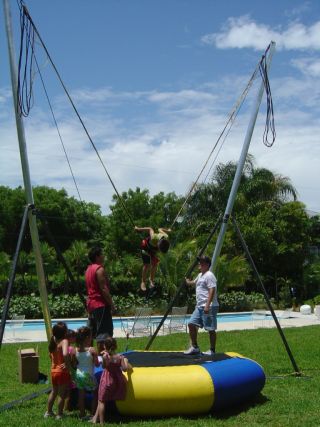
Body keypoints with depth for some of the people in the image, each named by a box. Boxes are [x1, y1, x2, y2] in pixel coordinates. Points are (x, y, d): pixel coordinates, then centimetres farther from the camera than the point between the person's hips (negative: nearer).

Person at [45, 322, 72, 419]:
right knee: (62, 394, 8)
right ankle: (59, 414, 17)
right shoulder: (64, 341, -22)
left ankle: (48, 412, 35)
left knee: (53, 392, 24)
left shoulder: (53, 341, 1)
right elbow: (65, 354, -39)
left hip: (53, 370, 7)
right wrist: (68, 365, -28)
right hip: (62, 372, -7)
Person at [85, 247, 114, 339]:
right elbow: (104, 289, -19)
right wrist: (111, 304, -14)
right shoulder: (99, 269, -13)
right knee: (105, 333, -11)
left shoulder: (89, 269, 16)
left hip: (91, 303, 10)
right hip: (101, 304, -10)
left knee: (91, 332, 13)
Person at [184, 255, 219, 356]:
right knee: (191, 324, 7)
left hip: (209, 307, -10)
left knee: (210, 329, -3)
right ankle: (194, 347, 15)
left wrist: (207, 305, -26)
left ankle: (212, 350, 6)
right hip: (199, 306, 10)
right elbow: (194, 282, 42)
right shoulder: (200, 275, 18)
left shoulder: (209, 275, -12)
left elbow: (212, 291, -21)